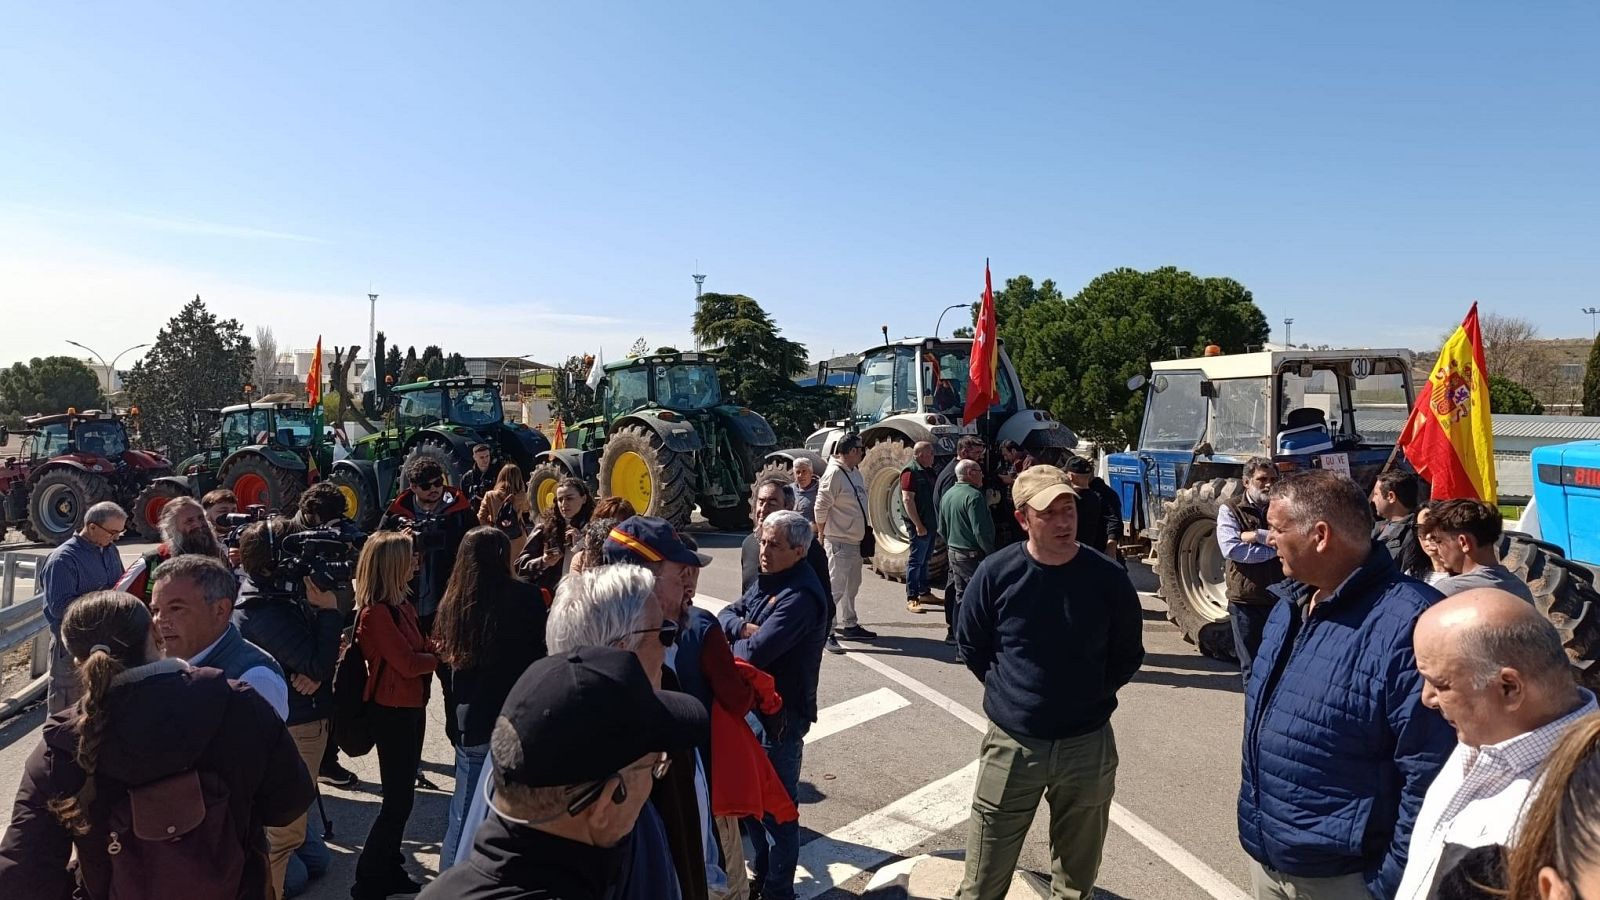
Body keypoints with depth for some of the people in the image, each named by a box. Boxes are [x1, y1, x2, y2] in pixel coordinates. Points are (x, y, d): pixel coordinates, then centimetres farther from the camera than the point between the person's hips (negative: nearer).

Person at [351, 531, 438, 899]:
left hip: (409, 707, 9)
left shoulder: (400, 604, 8)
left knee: (402, 796, 18)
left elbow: (419, 647, 6)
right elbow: (408, 663, -22)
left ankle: (390, 870, 31)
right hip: (393, 711, -9)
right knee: (397, 800, -1)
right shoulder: (375, 611, -21)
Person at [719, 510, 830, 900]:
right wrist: (744, 627, -16)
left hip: (780, 714, -9)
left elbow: (754, 654, -32)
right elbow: (725, 615, 6)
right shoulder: (768, 581, 5)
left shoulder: (800, 597, -26)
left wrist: (737, 641, -10)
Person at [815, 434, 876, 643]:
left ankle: (849, 625, 31)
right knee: (835, 586, -9)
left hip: (854, 540, 10)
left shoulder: (854, 473, 11)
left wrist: (867, 526, 18)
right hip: (838, 541, -10)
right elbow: (821, 507, -17)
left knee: (851, 586, 19)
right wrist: (822, 535, -11)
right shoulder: (834, 473, -18)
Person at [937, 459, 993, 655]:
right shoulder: (973, 496, -17)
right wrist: (992, 554, -14)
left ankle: (956, 635, 27)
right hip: (973, 555, -9)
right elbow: (981, 531, -21)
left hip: (953, 552, 9)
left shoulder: (948, 495, 11)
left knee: (960, 597, 18)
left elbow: (942, 529, 18)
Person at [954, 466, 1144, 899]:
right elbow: (970, 643, 5)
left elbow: (1128, 654, 6)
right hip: (1012, 743, -1)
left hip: (1088, 746, 1)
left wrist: (1091, 696, 1)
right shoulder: (996, 572, -11)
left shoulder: (1109, 578, -9)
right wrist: (1008, 690, 2)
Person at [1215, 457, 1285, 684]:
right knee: (1253, 668, 6)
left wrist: (1257, 536, -16)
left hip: (1279, 599, 3)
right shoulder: (1230, 510, -1)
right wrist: (1275, 548, -11)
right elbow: (1231, 549, -15)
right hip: (1245, 601, -2)